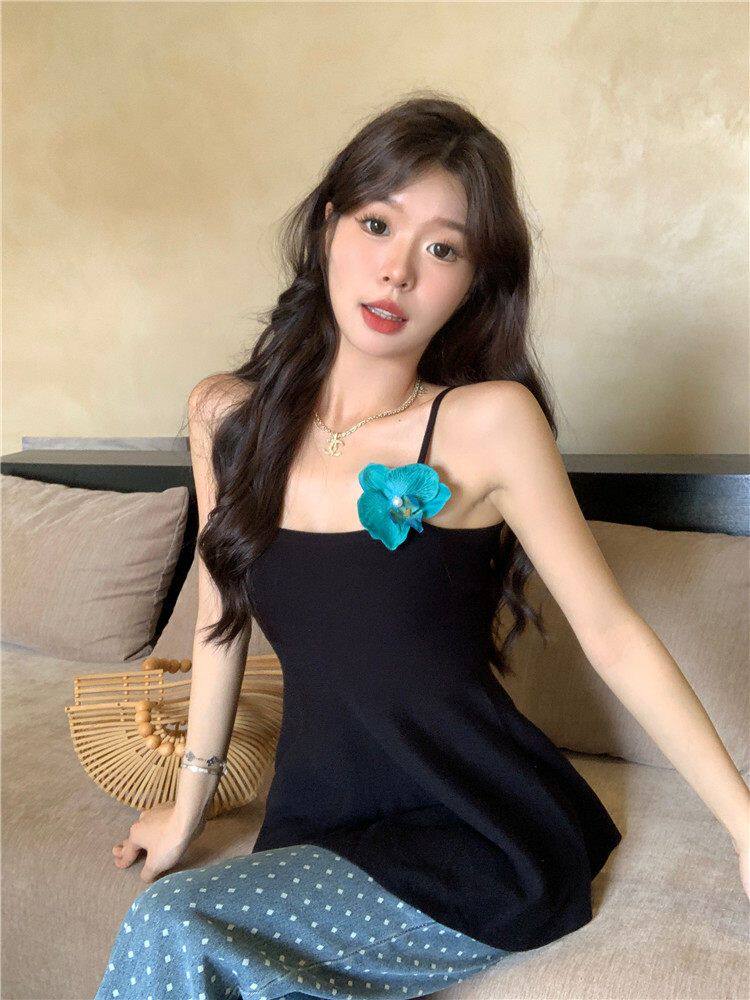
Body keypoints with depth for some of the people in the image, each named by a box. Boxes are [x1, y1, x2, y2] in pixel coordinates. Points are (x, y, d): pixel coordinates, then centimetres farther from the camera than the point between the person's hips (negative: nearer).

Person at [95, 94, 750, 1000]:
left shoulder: (488, 421, -16)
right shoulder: (225, 416, -3)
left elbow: (611, 633, -10)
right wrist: (189, 805, 18)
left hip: (485, 841, -4)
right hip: (317, 818, 4)